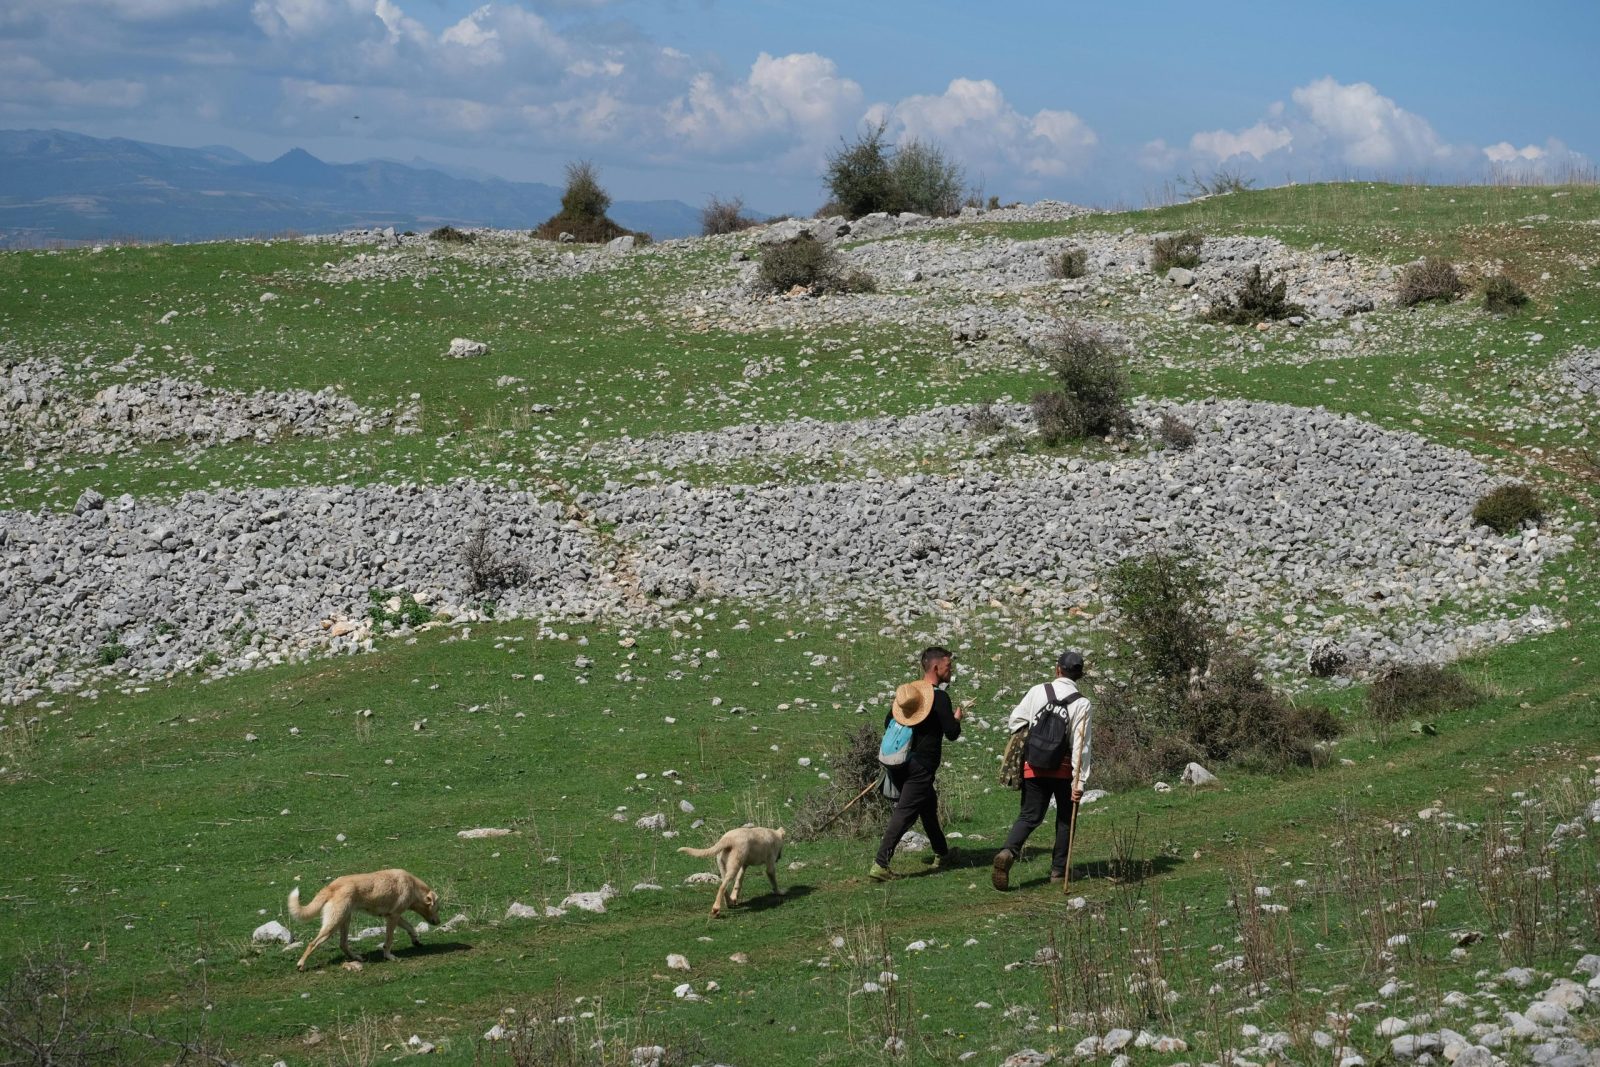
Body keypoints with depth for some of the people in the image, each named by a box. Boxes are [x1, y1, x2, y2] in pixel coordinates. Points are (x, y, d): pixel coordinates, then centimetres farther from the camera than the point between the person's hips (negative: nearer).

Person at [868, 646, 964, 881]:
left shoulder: (906, 690, 10)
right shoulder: (939, 697, -13)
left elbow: (888, 723, 16)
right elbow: (952, 733, -14)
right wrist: (957, 718, 7)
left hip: (899, 763, 8)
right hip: (921, 766, -8)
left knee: (928, 804, 25)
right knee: (904, 813, -10)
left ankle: (942, 854, 38)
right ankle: (880, 865, -17)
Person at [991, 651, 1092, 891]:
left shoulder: (1038, 691, -3)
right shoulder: (1081, 703, -8)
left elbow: (1015, 722, 1)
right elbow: (1081, 745, -12)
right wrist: (1079, 781, -12)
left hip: (1034, 767, 2)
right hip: (1063, 768, -2)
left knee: (1029, 815, 8)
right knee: (1066, 817, 18)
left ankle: (1007, 852, -19)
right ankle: (1058, 869, 20)